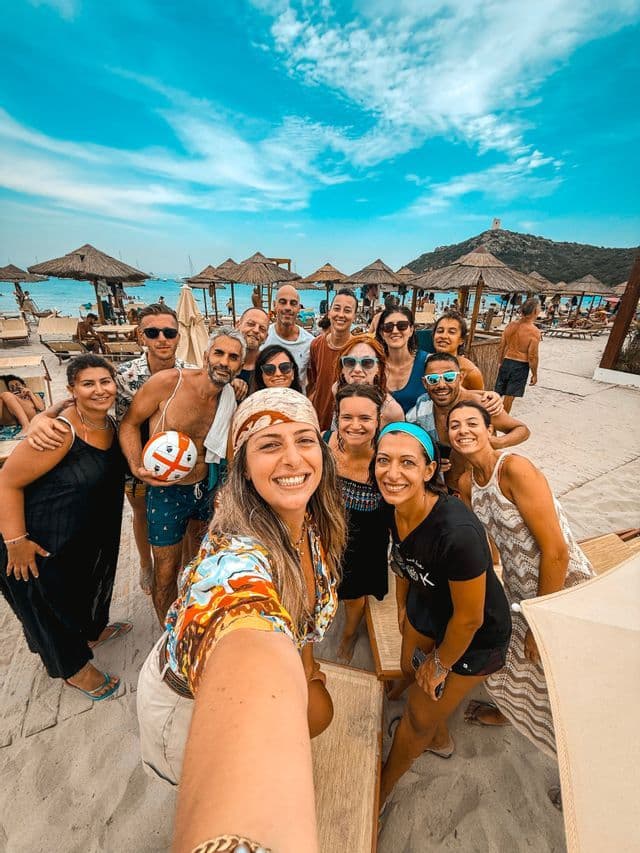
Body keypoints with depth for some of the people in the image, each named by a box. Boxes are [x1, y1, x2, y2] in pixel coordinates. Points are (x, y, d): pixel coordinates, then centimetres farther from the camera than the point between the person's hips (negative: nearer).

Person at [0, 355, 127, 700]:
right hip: (44, 543, -7)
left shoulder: (111, 425, -5)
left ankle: (93, 630, 58)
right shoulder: (61, 431, -30)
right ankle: (74, 668, 40)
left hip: (92, 535, 8)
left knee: (90, 583, 29)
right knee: (53, 603, 16)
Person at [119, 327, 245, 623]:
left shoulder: (231, 402, -5)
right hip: (167, 491, -4)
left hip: (207, 489, 5)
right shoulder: (169, 381, -20)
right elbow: (129, 423, -10)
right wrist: (137, 468, -22)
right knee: (166, 573, 8)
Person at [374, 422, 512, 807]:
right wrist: (403, 607, 15)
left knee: (419, 717, 16)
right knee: (412, 671, 29)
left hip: (474, 637, -6)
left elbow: (469, 618, -27)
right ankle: (441, 739, 65)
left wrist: (440, 665, -9)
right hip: (426, 606, 6)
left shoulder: (458, 532, -42)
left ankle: (381, 789, 49)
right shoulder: (396, 509, -20)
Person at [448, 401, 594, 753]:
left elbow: (556, 551, -26)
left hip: (562, 589, -7)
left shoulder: (515, 469, -28)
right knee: (510, 658, 28)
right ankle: (508, 710, 59)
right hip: (518, 588, 7)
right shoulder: (466, 482, -5)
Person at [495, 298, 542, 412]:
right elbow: (532, 356, -14)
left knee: (497, 393, 13)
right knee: (510, 395, 6)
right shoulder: (535, 332, -14)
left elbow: (501, 348, 6)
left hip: (506, 362, 4)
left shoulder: (511, 325, 1)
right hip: (521, 365, -4)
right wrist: (534, 374, -2)